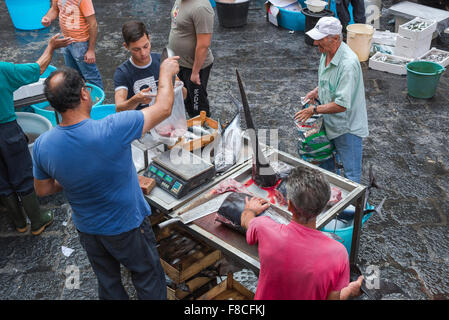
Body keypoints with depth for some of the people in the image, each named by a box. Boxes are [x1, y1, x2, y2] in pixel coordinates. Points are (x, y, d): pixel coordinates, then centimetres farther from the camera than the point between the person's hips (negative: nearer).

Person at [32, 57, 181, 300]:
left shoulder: (42, 145, -19)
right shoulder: (112, 130, -34)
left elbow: (43, 190, -1)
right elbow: (163, 108, -20)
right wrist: (166, 73, -4)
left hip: (87, 229, 4)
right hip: (127, 227, -4)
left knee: (108, 282, 27)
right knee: (148, 278, 21)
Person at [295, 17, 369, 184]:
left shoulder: (348, 64, -31)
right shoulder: (326, 52, -1)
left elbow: (342, 105, -31)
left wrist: (314, 110, -20)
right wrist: (317, 90, 1)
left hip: (347, 128, -9)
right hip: (328, 123, 9)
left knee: (351, 176, 6)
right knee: (324, 166, 25)